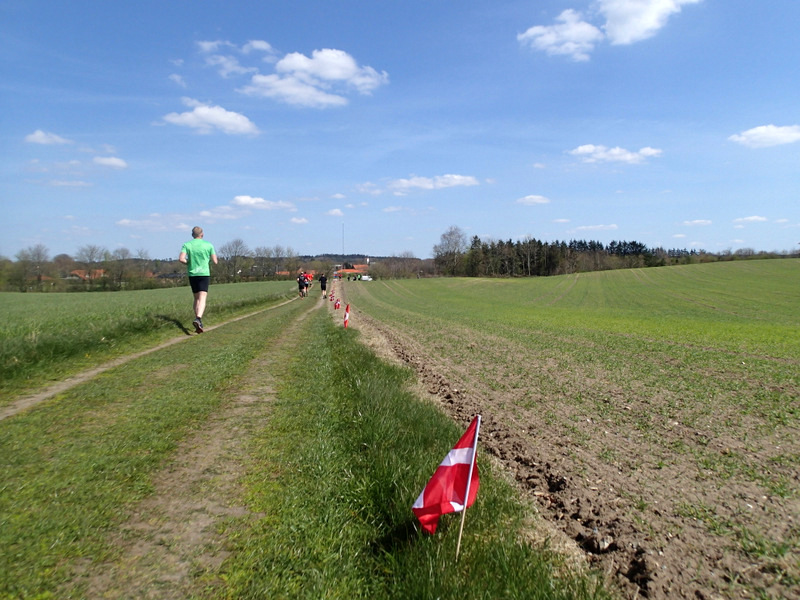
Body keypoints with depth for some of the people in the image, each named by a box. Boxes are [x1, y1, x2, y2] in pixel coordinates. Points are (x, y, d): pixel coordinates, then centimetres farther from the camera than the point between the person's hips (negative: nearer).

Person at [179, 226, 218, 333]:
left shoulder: (187, 245, 3)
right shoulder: (209, 245, 1)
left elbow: (181, 258, -11)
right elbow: (215, 262, 0)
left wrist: (189, 263, 8)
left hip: (192, 274, 3)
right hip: (204, 273, -3)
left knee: (197, 299, 15)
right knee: (202, 299, -10)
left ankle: (198, 322, 17)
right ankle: (198, 319, -32)